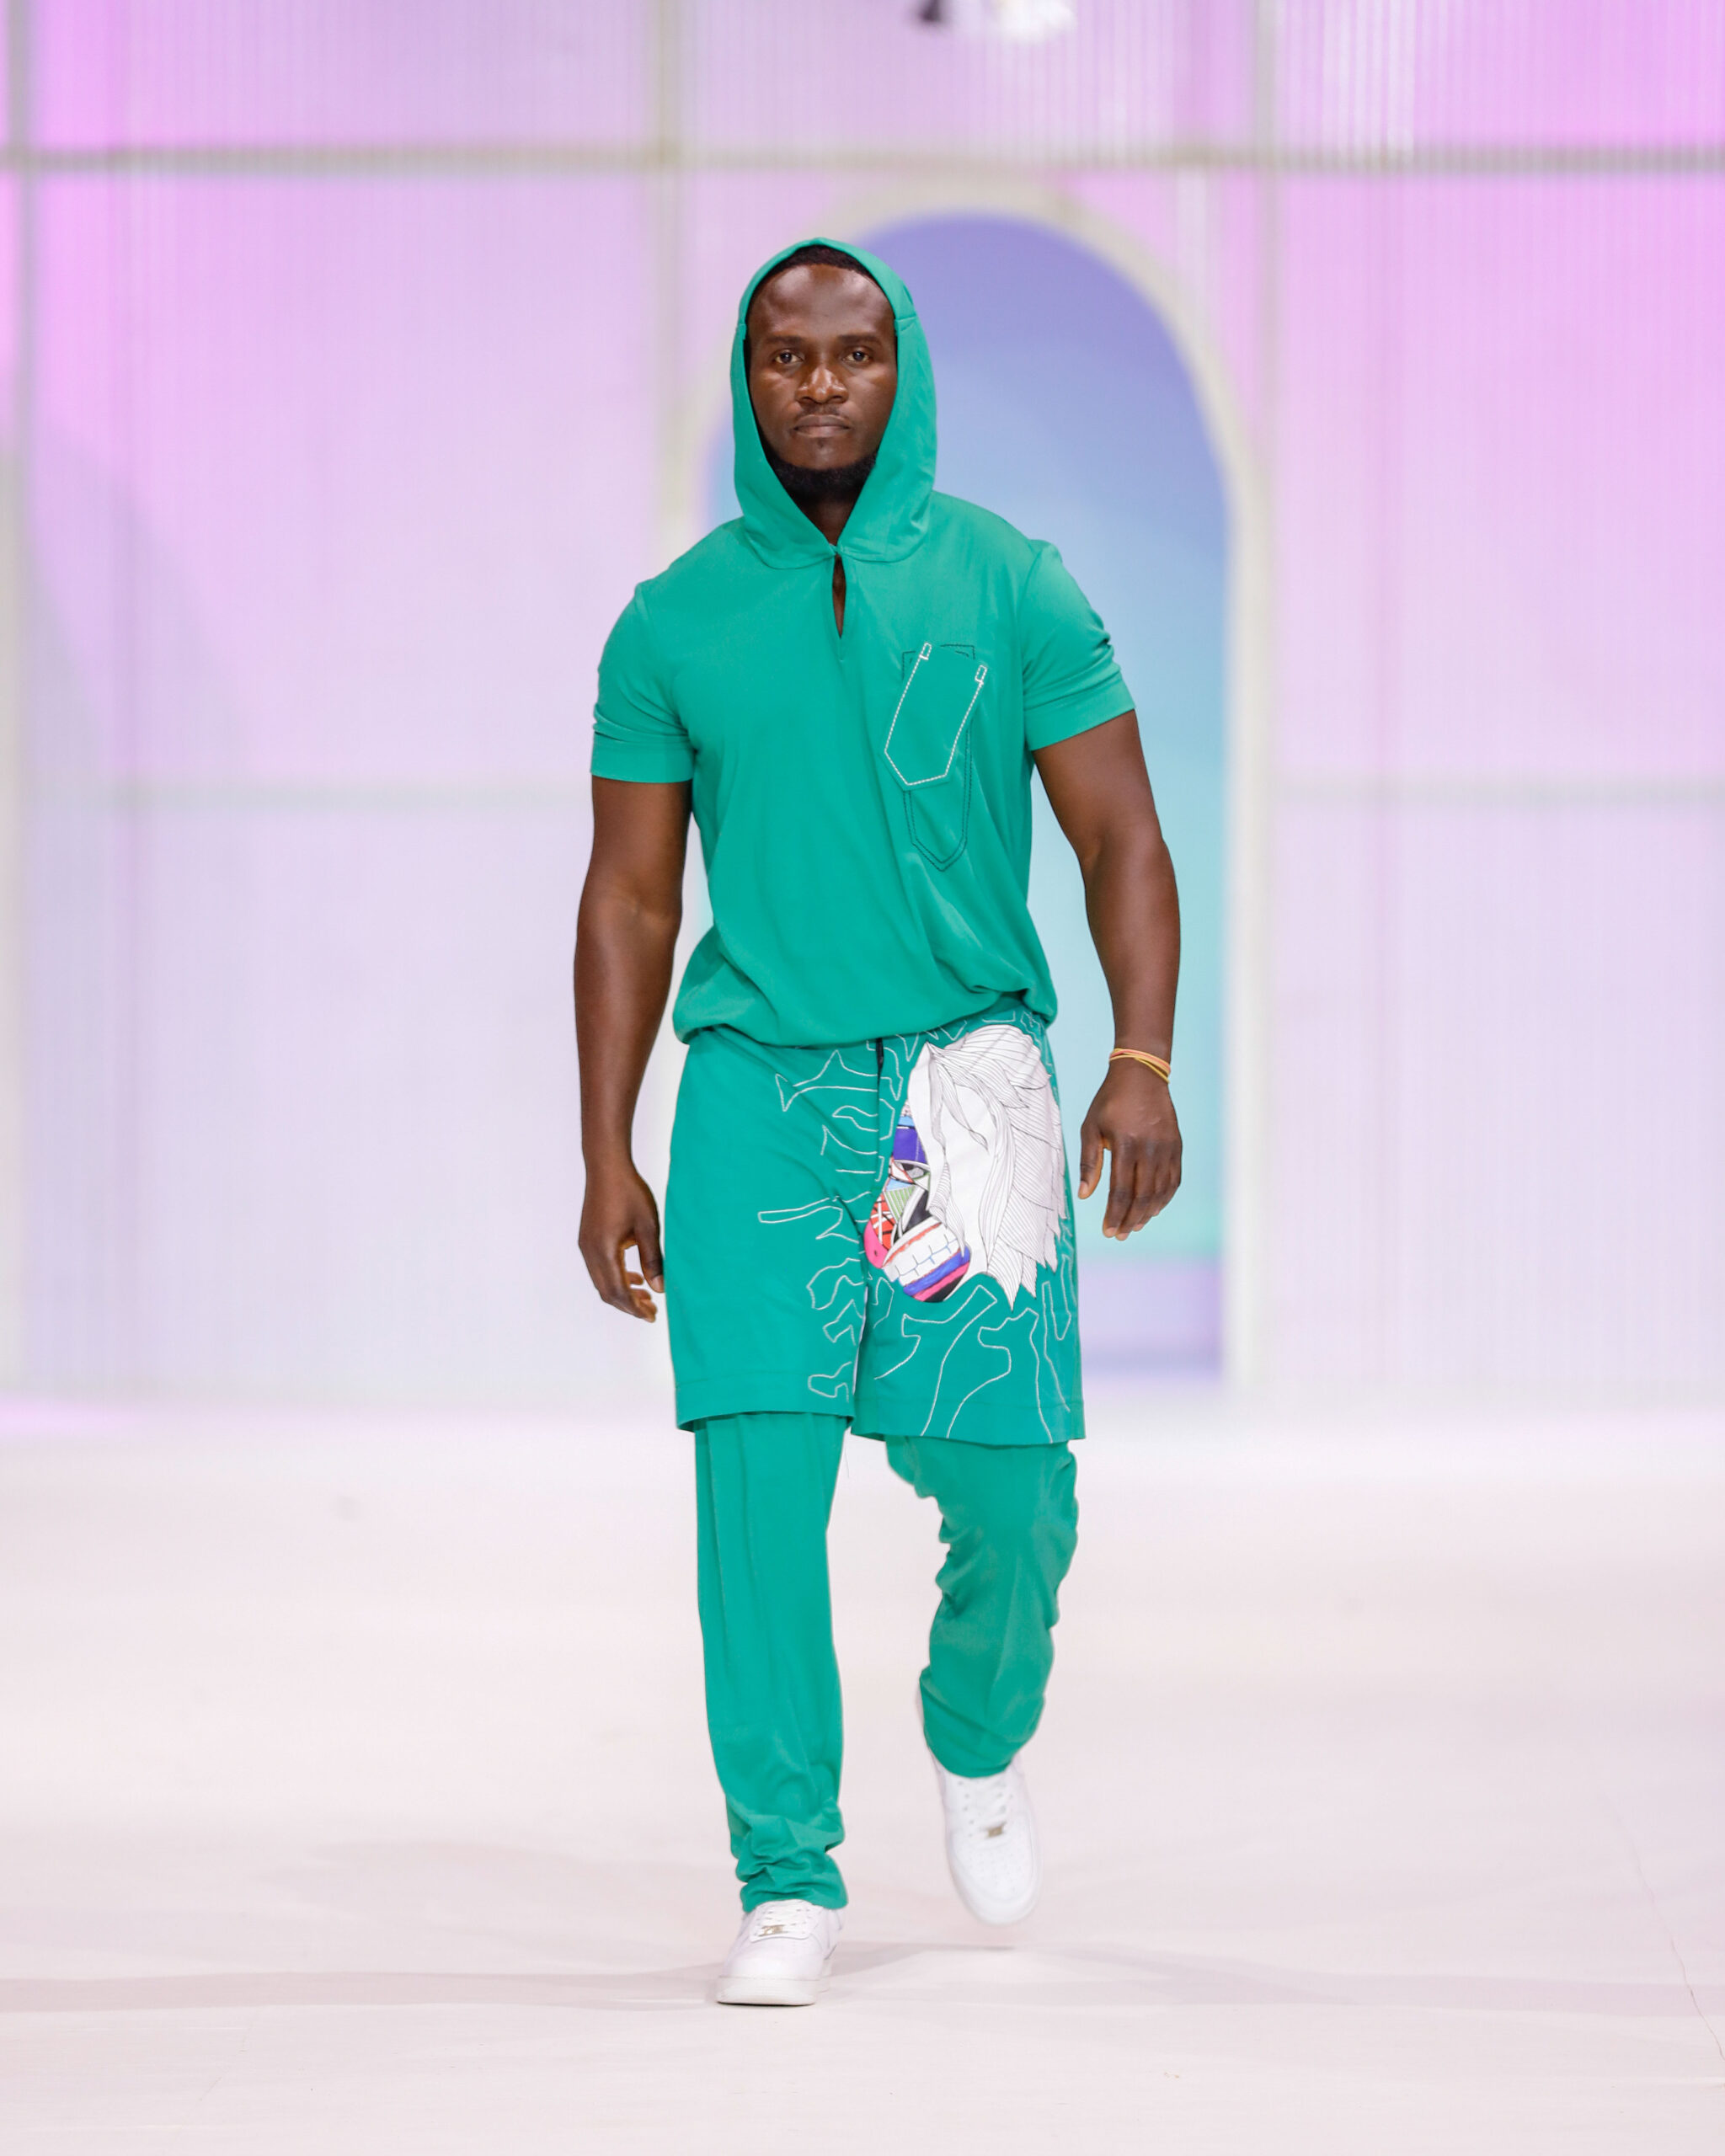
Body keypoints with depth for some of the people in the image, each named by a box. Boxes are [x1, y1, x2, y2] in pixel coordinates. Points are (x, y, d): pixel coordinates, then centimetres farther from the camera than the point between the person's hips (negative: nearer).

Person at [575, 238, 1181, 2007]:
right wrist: (607, 1160, 3)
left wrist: (1142, 1061, -13)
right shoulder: (675, 622, 6)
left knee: (1006, 1482, -2)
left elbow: (1121, 840, 2)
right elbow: (629, 898, 9)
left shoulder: (1009, 587, 3)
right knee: (757, 1477, -10)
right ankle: (789, 1881, -2)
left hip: (965, 1076, 0)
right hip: (758, 1086, 0)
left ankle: (979, 1737, 31)